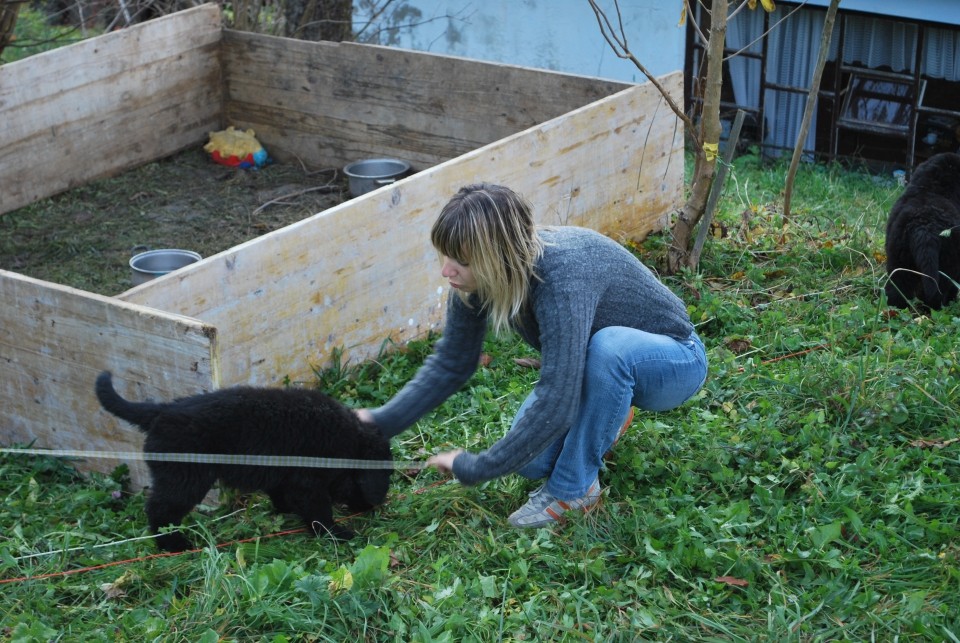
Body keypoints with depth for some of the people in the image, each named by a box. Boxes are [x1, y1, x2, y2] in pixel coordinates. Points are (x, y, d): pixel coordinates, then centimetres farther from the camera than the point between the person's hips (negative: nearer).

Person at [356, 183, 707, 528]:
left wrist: (476, 468, -32)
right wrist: (383, 421, -13)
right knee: (531, 459, -16)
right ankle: (605, 415, 15)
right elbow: (450, 363, -3)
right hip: (593, 369, 6)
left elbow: (555, 404, -42)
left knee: (610, 345, -39)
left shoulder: (563, 276, -40)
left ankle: (573, 486, -18)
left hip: (672, 361, -6)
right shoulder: (478, 278, -18)